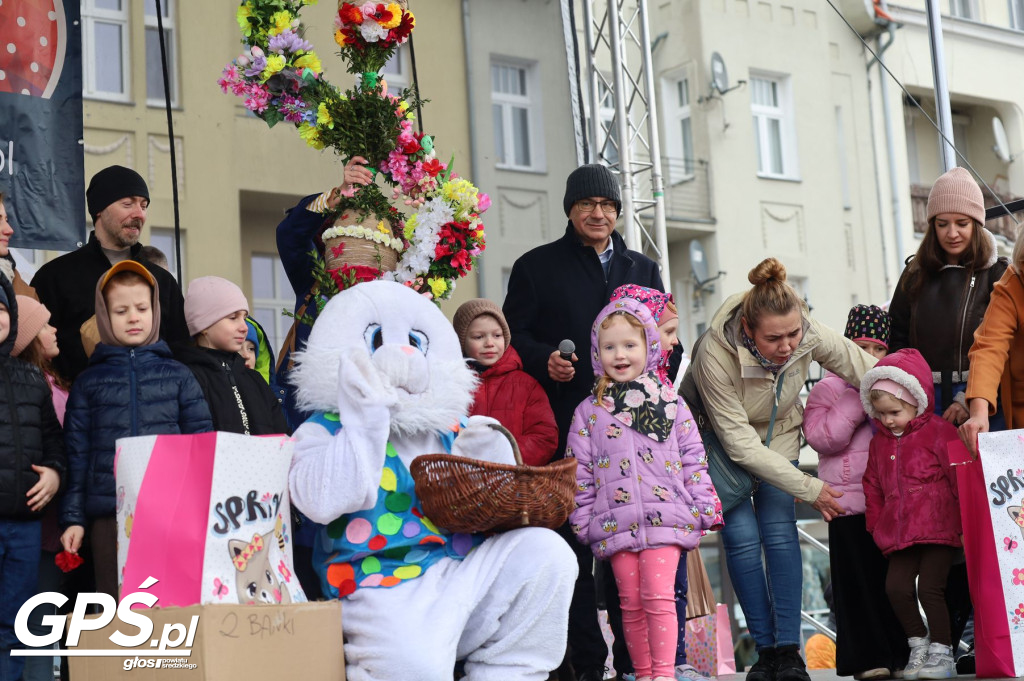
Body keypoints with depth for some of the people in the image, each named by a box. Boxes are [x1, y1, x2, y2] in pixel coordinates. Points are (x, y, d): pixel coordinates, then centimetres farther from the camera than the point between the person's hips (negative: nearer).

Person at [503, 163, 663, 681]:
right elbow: (514, 337, 4)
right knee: (575, 542, -3)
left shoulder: (643, 270, 20)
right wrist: (545, 360, -16)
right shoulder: (536, 266, 9)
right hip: (567, 428, -3)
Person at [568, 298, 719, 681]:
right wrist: (583, 521, 4)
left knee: (658, 595, -10)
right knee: (630, 602, 5)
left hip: (665, 518, -2)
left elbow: (694, 459, 7)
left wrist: (704, 509, 1)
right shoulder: (589, 411, 8)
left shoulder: (671, 403, 7)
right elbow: (580, 472, 8)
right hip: (615, 523, 2)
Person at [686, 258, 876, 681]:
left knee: (779, 530, -11)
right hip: (718, 440, -3)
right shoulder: (715, 356, -37)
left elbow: (872, 374, -12)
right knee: (742, 535, -12)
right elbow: (741, 446, -29)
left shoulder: (811, 336, -28)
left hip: (778, 432, 3)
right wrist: (810, 489, -24)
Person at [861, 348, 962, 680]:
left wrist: (967, 521, -3)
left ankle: (942, 653, 2)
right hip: (901, 532, 6)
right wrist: (877, 524, 16)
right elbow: (873, 486, 22)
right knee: (896, 587, -5)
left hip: (938, 527, -6)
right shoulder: (879, 442, 14)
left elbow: (960, 476, -3)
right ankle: (918, 645, 14)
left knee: (929, 587, -12)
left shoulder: (939, 432, -4)